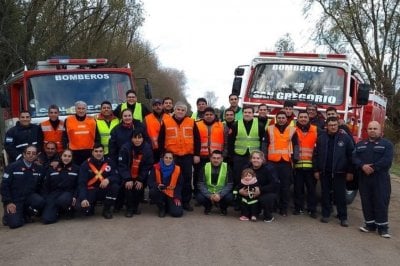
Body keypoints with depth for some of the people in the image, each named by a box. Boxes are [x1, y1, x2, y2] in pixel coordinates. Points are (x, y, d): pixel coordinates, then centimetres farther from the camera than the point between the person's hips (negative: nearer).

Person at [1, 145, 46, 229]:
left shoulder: (38, 169, 2)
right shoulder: (12, 167, -8)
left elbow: (39, 186, 10)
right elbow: (4, 186, -8)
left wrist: (36, 198, -4)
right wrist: (8, 202, -13)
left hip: (29, 197, 4)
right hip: (14, 200, -4)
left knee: (40, 202, -29)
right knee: (15, 223, -22)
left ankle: (25, 214, 2)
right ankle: (8, 216, 15)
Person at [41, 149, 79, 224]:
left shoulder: (76, 169, 10)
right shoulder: (52, 169, 14)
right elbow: (46, 185, 13)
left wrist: (75, 196, -10)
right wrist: (45, 198, -1)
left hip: (68, 193, -1)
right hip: (53, 193, 1)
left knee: (62, 200, -41)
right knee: (47, 219, -21)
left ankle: (69, 209, -6)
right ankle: (58, 211, 12)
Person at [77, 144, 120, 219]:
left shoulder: (109, 162, -2)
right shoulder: (85, 164, -7)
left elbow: (116, 177, -9)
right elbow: (82, 183, -14)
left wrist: (108, 179, -32)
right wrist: (83, 198, -30)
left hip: (104, 190, 2)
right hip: (91, 190, -2)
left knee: (115, 186, -29)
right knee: (81, 206, -29)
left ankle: (107, 210, -5)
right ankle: (90, 207, 13)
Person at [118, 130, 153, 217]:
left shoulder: (147, 148, -12)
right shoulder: (125, 148, -16)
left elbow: (148, 166, -8)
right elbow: (122, 165, -16)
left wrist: (140, 180, -14)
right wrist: (128, 179, -23)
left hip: (141, 177, 2)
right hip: (127, 176, -1)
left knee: (139, 189, -15)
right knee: (128, 187, -24)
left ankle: (135, 206, 14)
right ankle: (129, 209, -4)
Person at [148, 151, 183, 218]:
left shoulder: (177, 169, -4)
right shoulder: (156, 168, -7)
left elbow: (179, 185, 3)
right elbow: (150, 182, -11)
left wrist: (177, 197, -8)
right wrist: (157, 186, -32)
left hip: (172, 195, 0)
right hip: (160, 194, 0)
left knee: (177, 213, -22)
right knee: (152, 192, -35)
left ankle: (168, 206, 18)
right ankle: (162, 208, -4)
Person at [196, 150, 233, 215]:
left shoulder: (226, 167, -9)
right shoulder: (205, 167, -7)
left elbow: (229, 184, -10)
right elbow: (201, 184, -8)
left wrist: (220, 195, -26)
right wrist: (209, 195, -24)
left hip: (222, 193, -1)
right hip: (208, 193, 1)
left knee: (229, 197, -31)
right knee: (199, 197, -29)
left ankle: (223, 208, 6)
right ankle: (208, 207, 8)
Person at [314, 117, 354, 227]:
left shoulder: (345, 137, -2)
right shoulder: (321, 138, 4)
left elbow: (351, 155, -1)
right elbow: (316, 155, 6)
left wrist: (350, 171, -3)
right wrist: (316, 170, 2)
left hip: (339, 172, -2)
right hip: (324, 172, 2)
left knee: (340, 195, 1)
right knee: (325, 194, 9)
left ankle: (343, 217, 7)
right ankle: (325, 214, 19)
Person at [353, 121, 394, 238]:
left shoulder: (387, 144, 2)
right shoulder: (360, 144, 15)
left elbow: (387, 160, -11)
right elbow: (354, 157, 2)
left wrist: (373, 168, -17)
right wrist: (363, 166, -16)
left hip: (381, 179, -4)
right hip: (364, 179, 4)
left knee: (381, 202, -3)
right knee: (366, 202, 6)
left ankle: (382, 227, 3)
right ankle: (370, 224, 16)